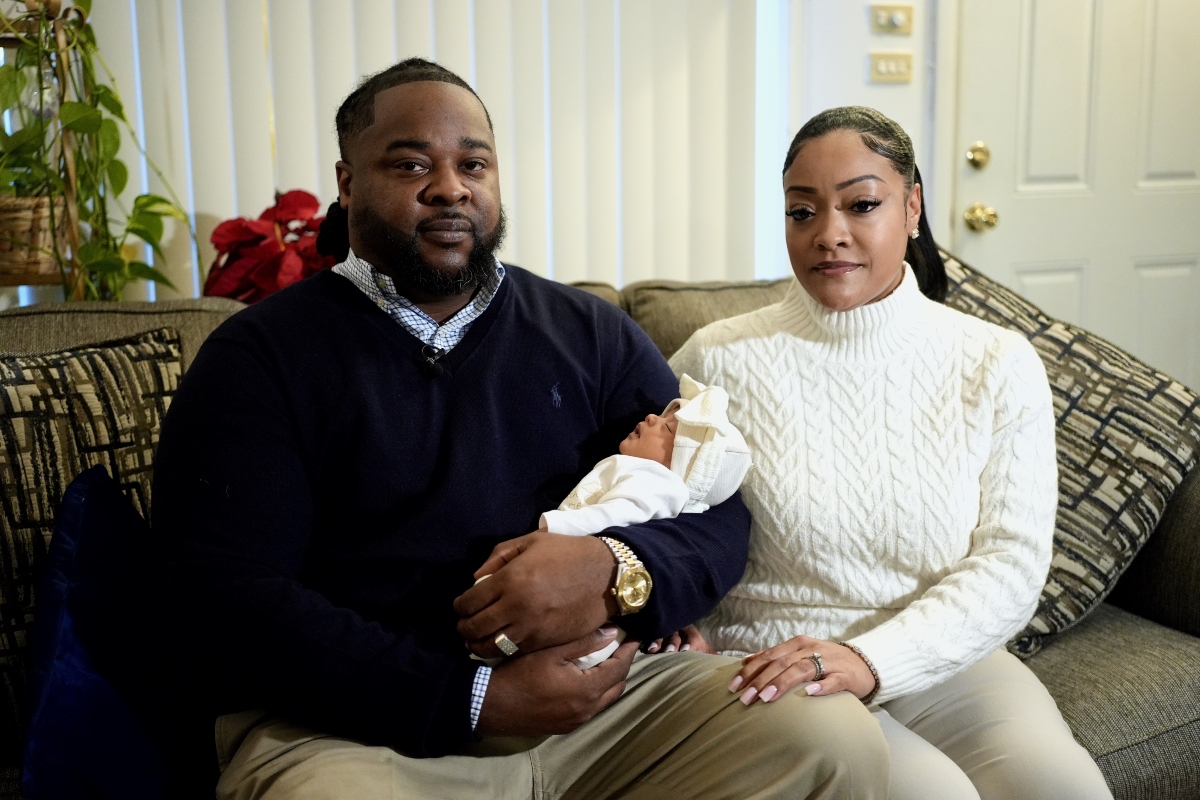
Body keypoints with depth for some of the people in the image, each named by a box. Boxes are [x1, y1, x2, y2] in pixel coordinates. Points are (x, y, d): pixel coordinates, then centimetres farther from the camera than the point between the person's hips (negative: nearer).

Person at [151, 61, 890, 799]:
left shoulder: (593, 334, 13)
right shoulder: (257, 357, 3)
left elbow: (718, 515, 8)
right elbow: (224, 606, -8)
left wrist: (613, 573, -16)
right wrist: (477, 701, -15)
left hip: (602, 689, 3)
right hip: (355, 725, -2)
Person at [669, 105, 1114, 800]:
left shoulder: (998, 365, 2)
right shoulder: (720, 359, -2)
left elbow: (1012, 563, -5)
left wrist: (870, 657, -19)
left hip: (941, 660, 3)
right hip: (765, 664, -2)